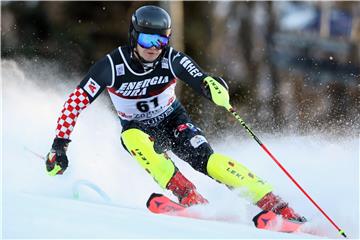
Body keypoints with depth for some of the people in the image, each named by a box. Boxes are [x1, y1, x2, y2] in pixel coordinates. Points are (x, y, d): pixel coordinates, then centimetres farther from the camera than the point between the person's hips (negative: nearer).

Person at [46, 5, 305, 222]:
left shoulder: (172, 59, -22)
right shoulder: (112, 66, -23)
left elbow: (202, 80, -35)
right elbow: (75, 103, -18)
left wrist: (213, 86, -60)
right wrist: (59, 145, -22)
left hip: (174, 122, 0)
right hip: (138, 130, 0)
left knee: (209, 161, -26)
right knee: (132, 139, -36)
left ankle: (275, 205, -29)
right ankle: (189, 196, -43)